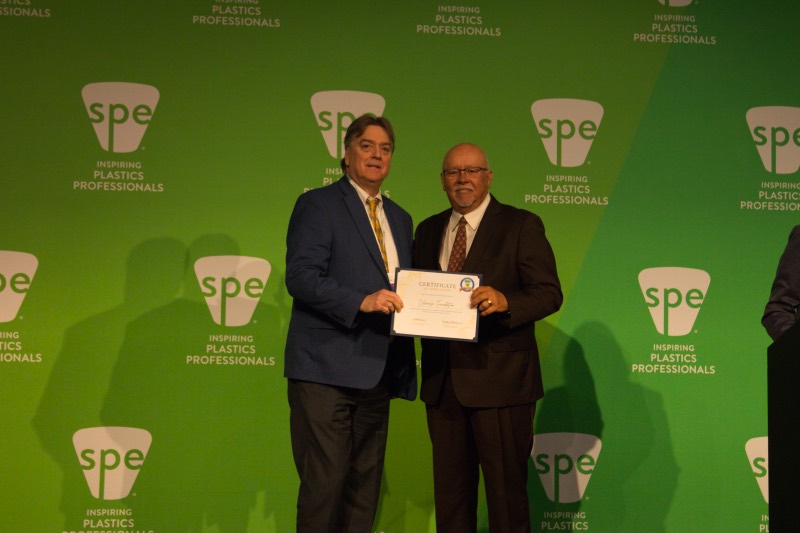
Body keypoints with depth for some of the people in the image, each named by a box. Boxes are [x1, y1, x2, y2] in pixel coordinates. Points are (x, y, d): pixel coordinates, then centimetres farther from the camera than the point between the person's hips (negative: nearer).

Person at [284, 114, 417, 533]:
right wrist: (361, 301, -23)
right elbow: (299, 276, -13)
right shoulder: (317, 204, -1)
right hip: (326, 371, -7)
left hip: (376, 372, 7)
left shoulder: (399, 219, 20)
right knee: (323, 484, -8)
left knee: (364, 486, 10)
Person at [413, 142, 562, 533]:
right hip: (442, 382, 5)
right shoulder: (427, 231, 15)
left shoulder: (521, 226, -2)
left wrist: (505, 301, -26)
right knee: (449, 489, 12)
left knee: (506, 489, -1)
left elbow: (549, 293, -8)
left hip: (500, 382, -5)